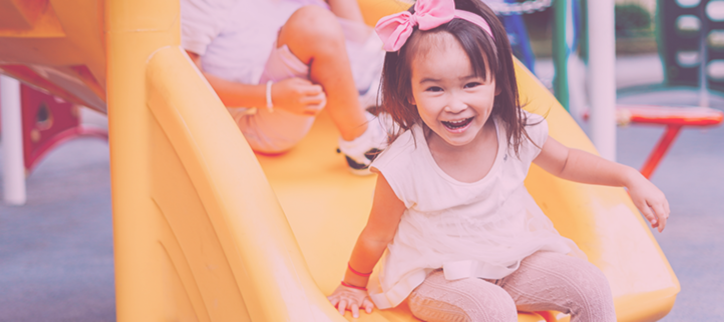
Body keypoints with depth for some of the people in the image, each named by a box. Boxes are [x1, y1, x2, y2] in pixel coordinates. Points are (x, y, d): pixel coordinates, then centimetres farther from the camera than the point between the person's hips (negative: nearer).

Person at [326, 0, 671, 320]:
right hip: (436, 278, -4)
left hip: (513, 260, 5)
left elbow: (565, 161, 10)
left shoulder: (515, 133, -13)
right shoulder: (403, 167, -26)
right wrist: (353, 286, 4)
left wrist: (630, 178, 3)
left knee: (592, 286, -11)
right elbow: (376, 237, -8)